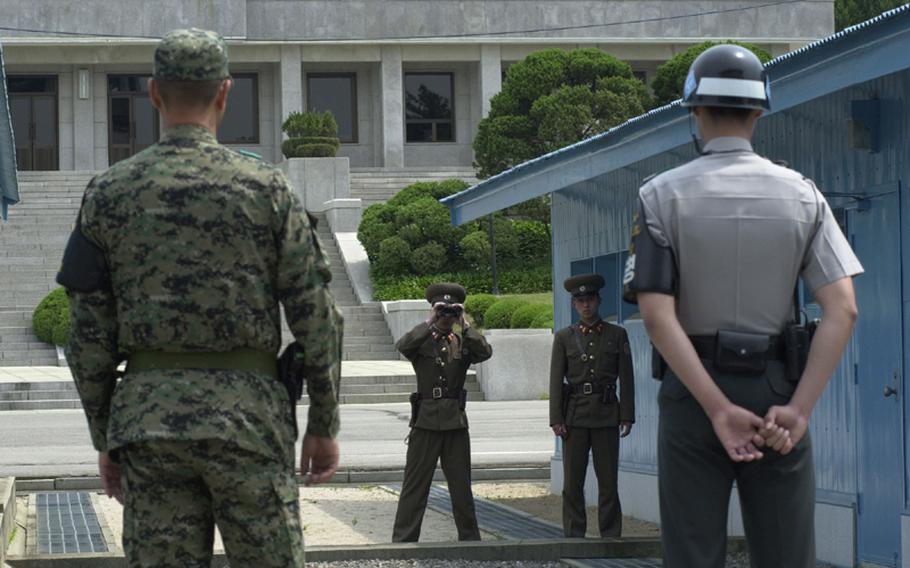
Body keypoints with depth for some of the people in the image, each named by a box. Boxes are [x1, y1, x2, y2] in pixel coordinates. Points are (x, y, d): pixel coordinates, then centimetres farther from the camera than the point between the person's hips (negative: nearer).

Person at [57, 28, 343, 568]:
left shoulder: (109, 193, 4)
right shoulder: (267, 188, -2)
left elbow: (90, 334, 4)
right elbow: (316, 316, -2)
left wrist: (105, 438, 12)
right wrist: (324, 424, 6)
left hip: (147, 416, 2)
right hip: (247, 413, -2)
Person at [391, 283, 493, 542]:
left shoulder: (463, 343, 10)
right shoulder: (422, 341, 2)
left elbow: (485, 352, -9)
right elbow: (403, 346, -20)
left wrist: (464, 325, -11)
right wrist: (429, 322, -18)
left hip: (455, 421, 3)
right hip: (426, 420, -3)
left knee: (461, 483, 9)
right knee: (415, 483, -2)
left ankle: (470, 538, 18)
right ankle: (403, 541, 0)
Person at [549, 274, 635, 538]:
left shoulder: (617, 335, 8)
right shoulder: (564, 337, 8)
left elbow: (626, 377, 6)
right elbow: (556, 380, 5)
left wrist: (627, 416, -1)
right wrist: (556, 419, -3)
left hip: (606, 414, 0)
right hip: (575, 415, 0)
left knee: (608, 479, -1)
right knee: (572, 481, 1)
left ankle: (610, 536, 5)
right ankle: (574, 536, 6)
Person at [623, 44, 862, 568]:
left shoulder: (662, 195, -4)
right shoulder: (802, 194, 1)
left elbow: (657, 316, -15)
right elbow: (842, 310, -9)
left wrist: (719, 411, -16)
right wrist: (799, 410, -13)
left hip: (692, 394, -1)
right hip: (776, 393, 2)